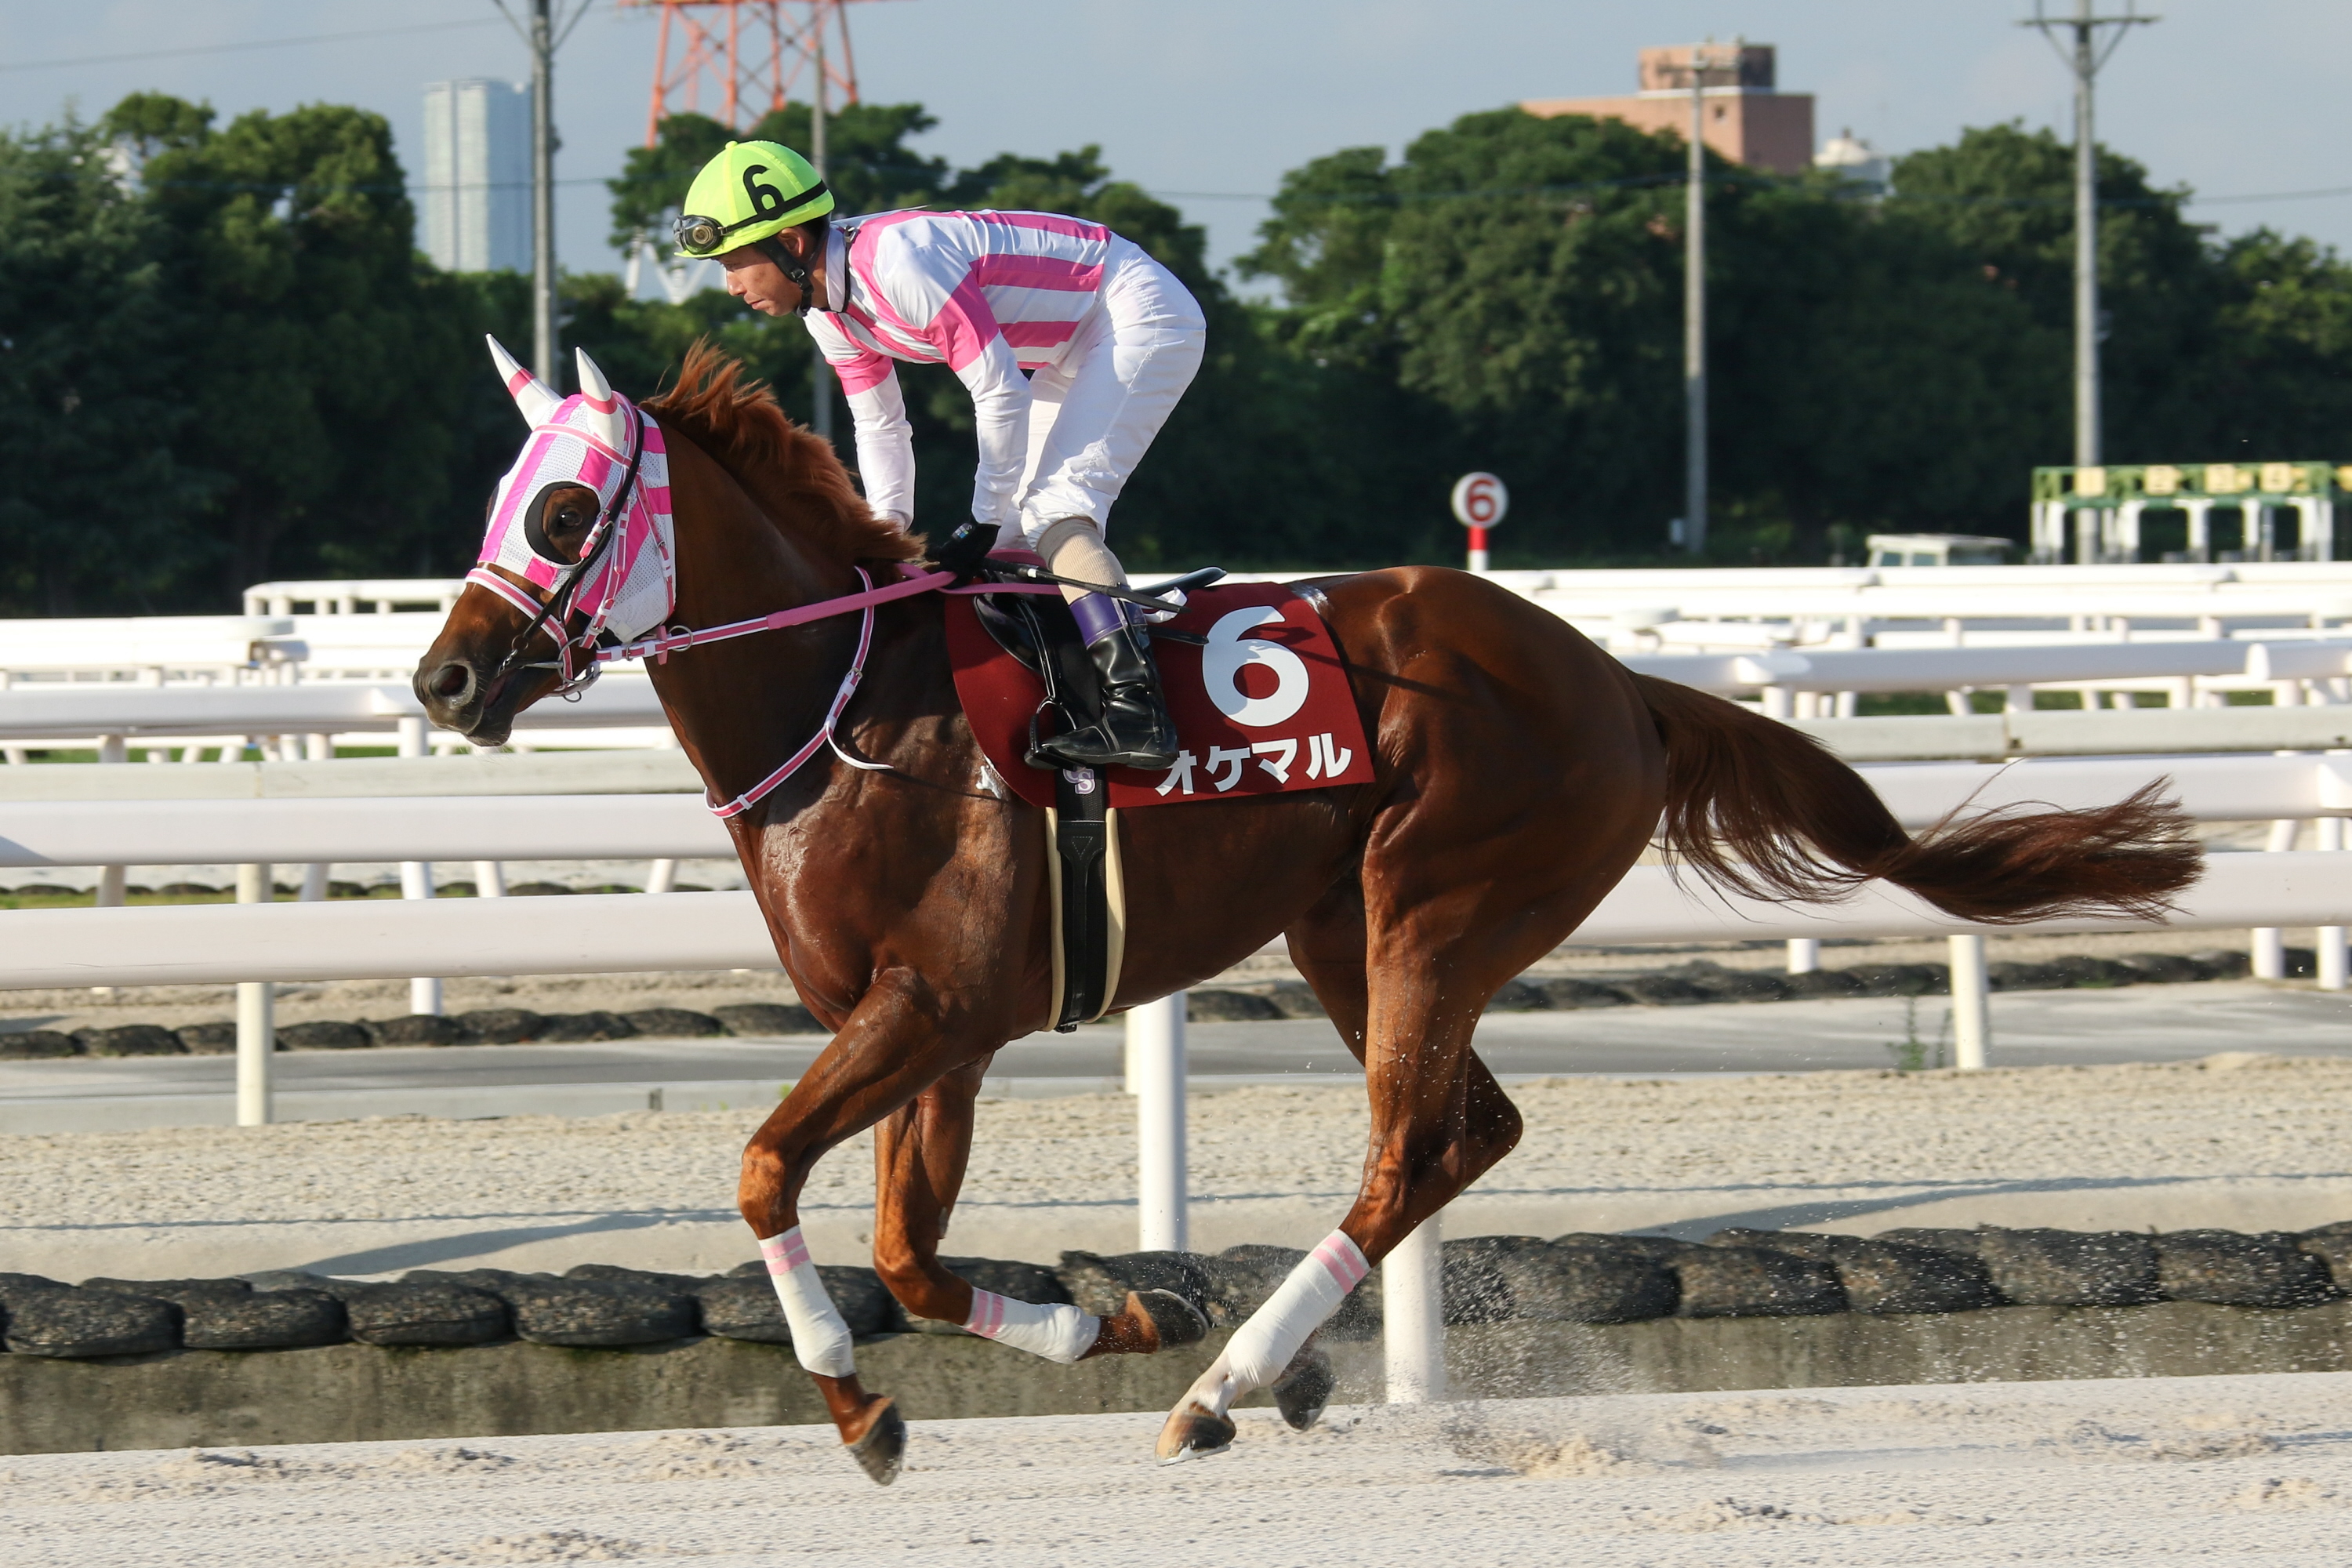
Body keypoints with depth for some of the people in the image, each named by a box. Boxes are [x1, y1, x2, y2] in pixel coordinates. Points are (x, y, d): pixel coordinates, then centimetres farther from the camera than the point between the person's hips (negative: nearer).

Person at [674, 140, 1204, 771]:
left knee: (1055, 509, -21)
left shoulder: (900, 264, -30)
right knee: (1028, 519, 8)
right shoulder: (828, 308, 0)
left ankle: (1138, 711, -30)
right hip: (1075, 344, 10)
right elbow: (880, 427, 11)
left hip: (1142, 316, -10)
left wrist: (988, 522, -20)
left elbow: (1000, 392, -27)